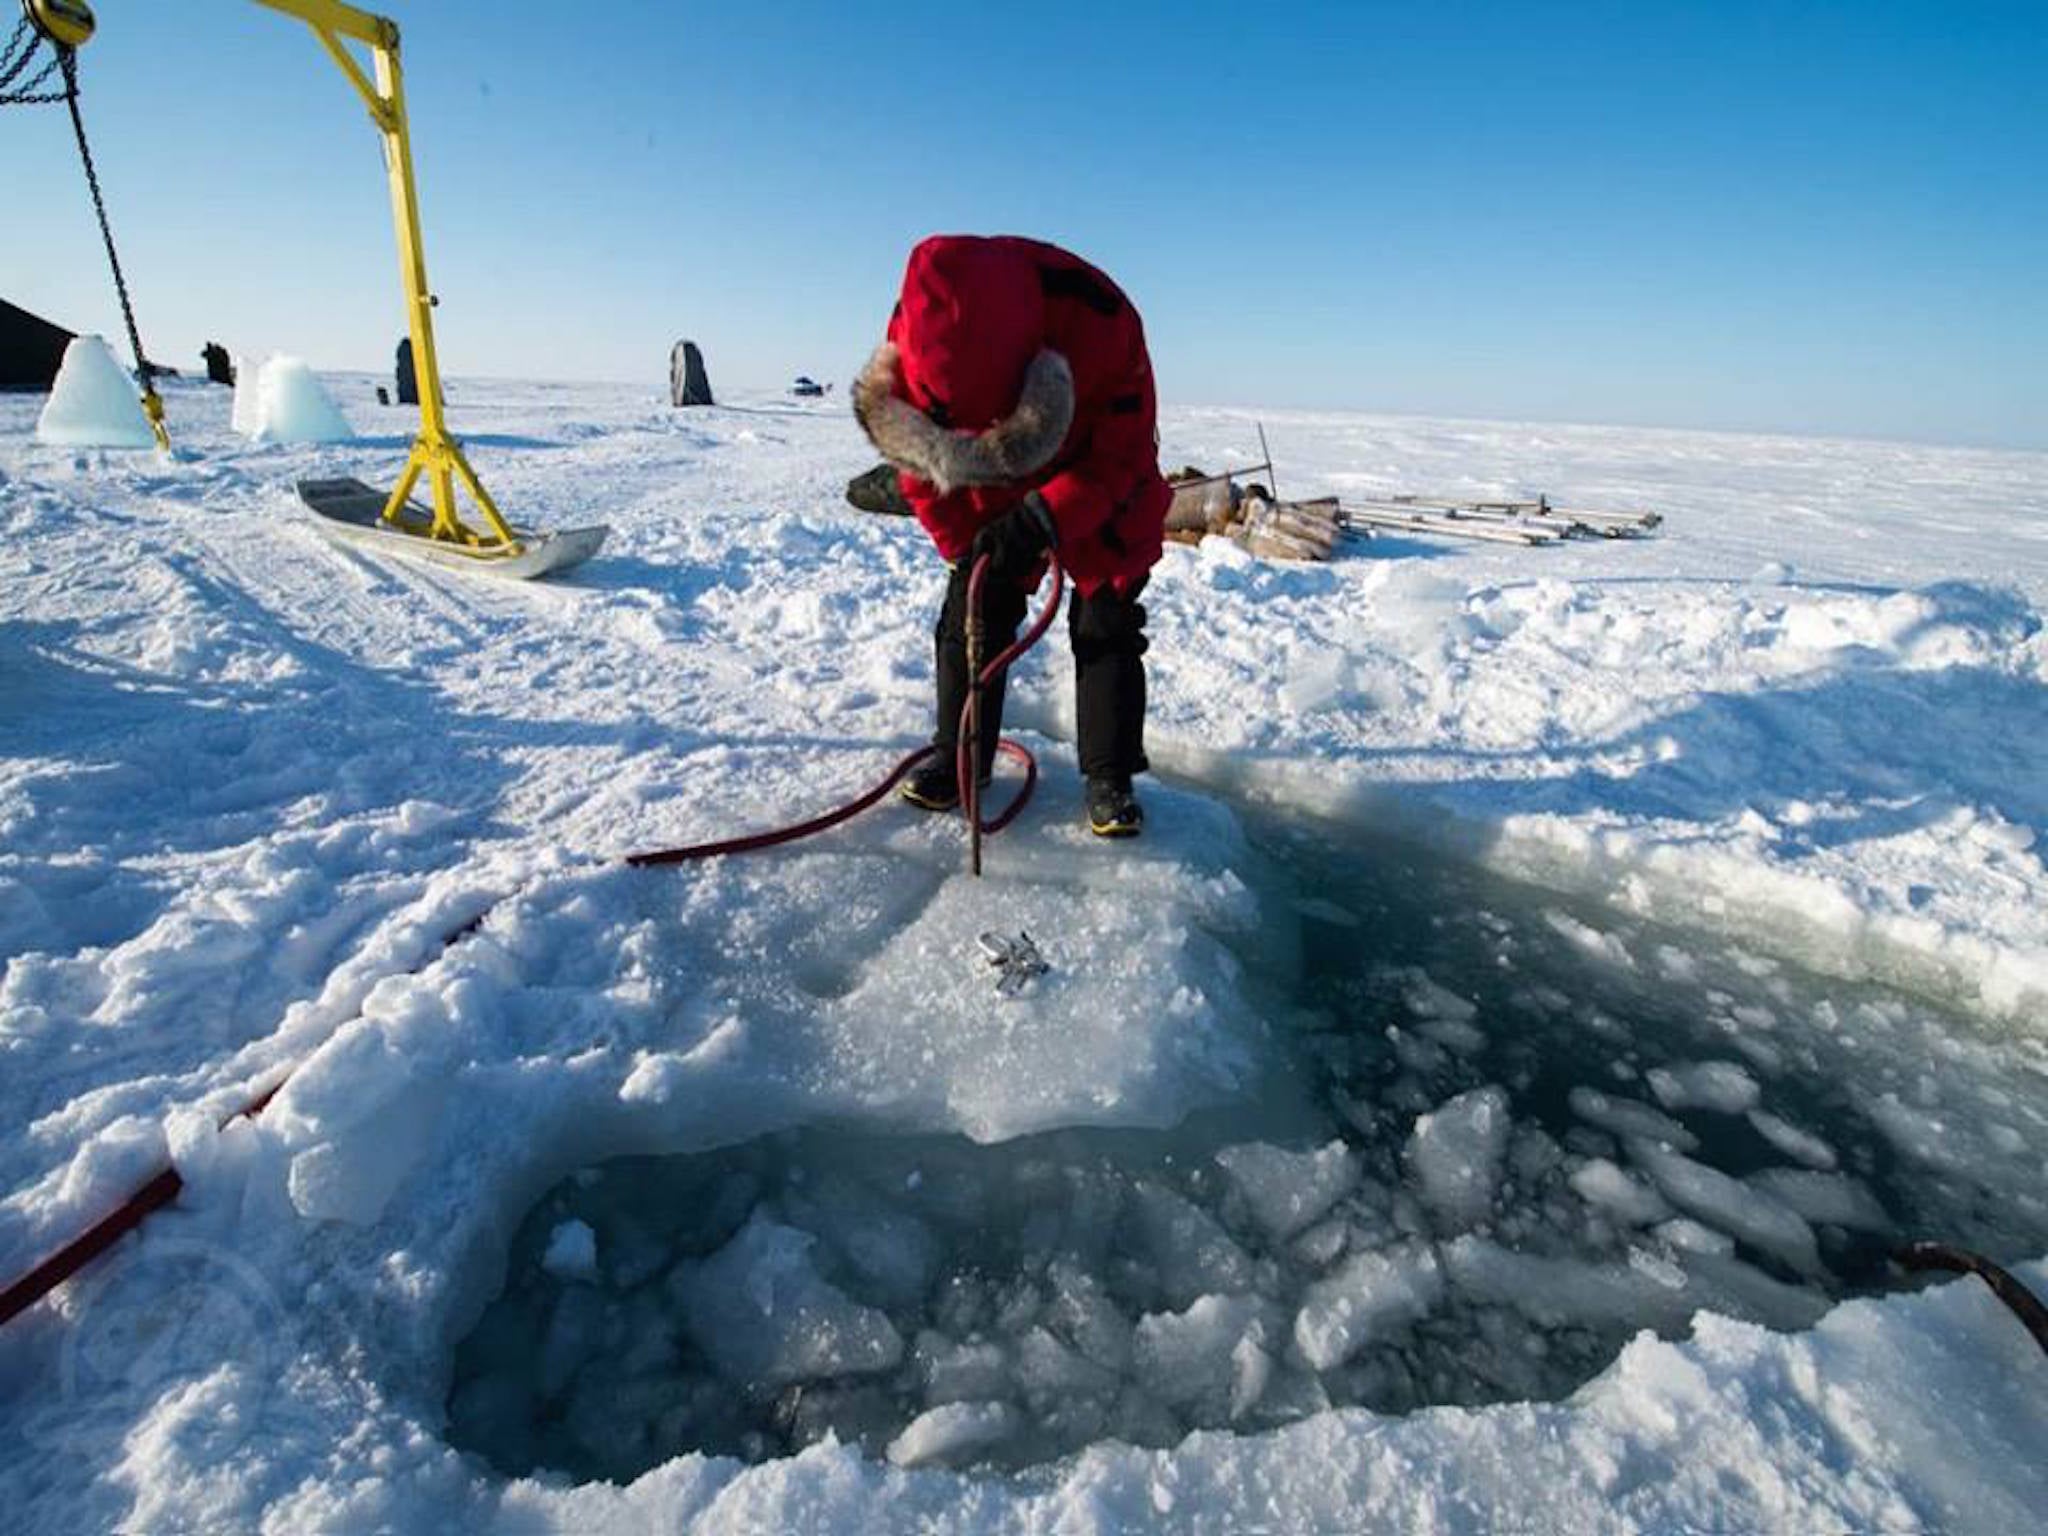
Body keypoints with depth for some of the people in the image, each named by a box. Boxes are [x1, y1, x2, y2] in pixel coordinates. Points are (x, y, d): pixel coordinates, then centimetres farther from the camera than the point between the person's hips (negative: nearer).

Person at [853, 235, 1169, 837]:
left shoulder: (1103, 320, -35)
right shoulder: (909, 339, -24)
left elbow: (1124, 454, -28)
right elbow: (917, 462, -12)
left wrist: (1044, 520, -40)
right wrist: (963, 544, -20)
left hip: (1100, 494, -2)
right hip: (991, 502, 3)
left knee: (1105, 626, -6)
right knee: (971, 619, 1)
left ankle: (1109, 777, 4)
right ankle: (958, 757, 15)